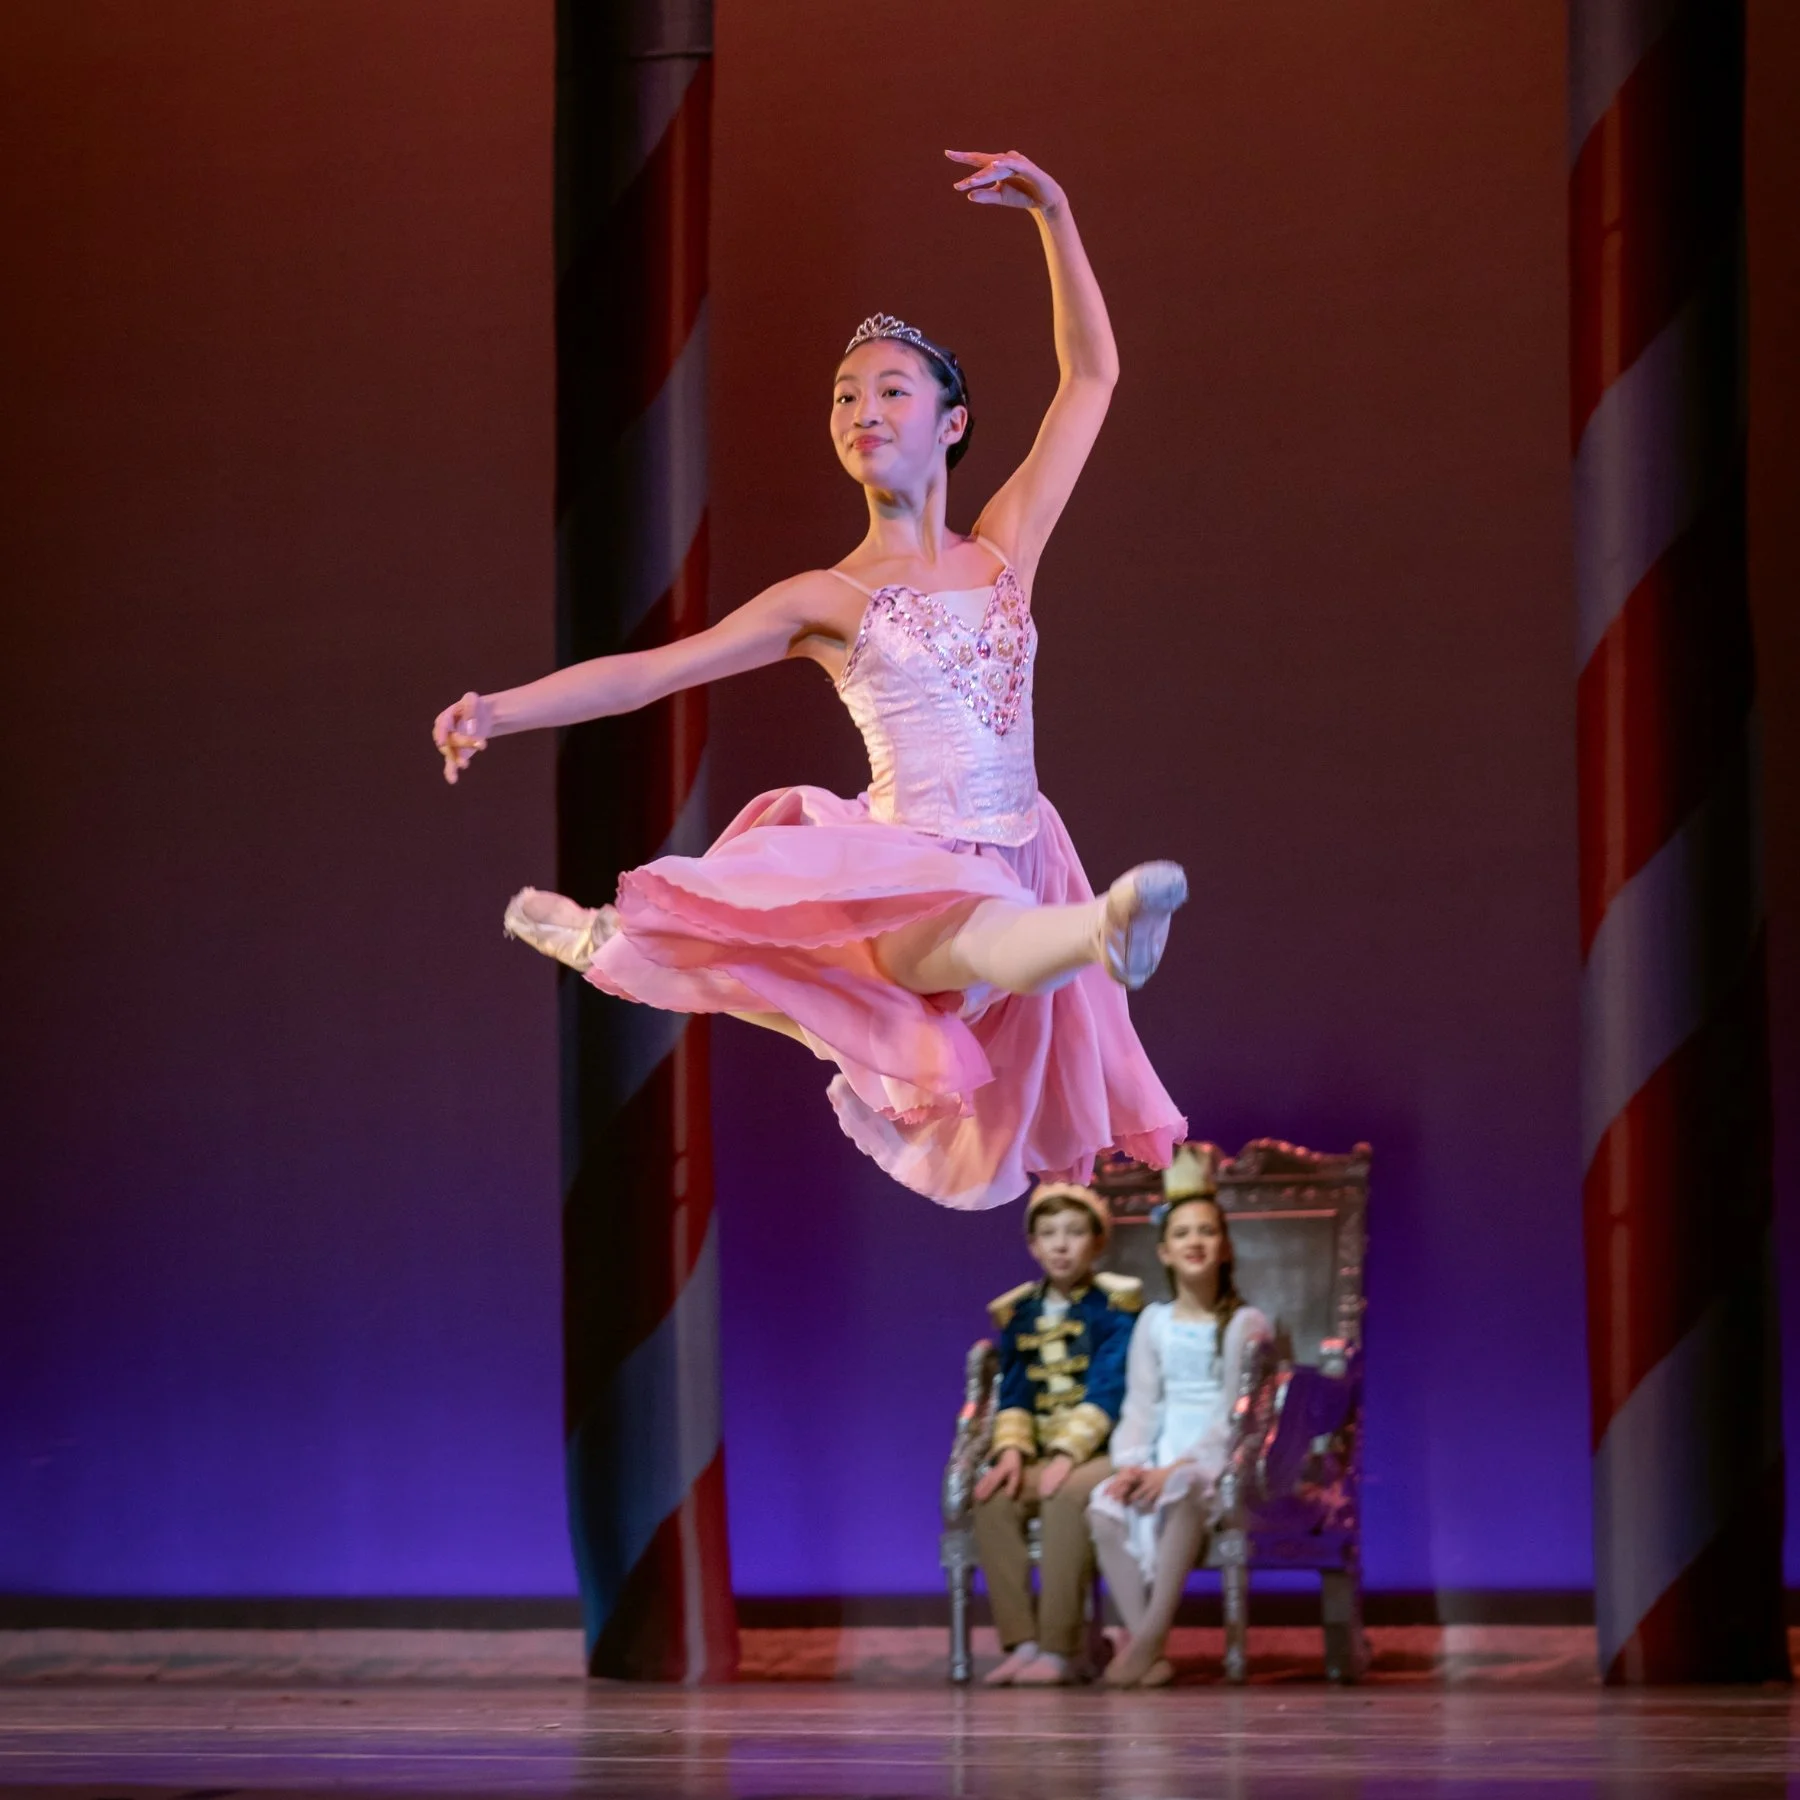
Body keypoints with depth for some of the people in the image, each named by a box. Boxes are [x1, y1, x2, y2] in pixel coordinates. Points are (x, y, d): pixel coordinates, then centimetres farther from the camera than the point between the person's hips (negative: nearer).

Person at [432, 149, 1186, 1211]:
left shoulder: (1005, 551, 9)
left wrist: (1054, 216, 5)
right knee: (981, 941, -41)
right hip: (903, 877, -5)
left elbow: (1092, 375, 12)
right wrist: (499, 710, -16)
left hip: (1010, 879, 6)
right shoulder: (826, 601, 2)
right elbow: (654, 669, -4)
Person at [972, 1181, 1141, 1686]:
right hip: (1039, 1451, 5)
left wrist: (1068, 1454, -23)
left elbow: (1108, 1391, -12)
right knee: (993, 1497, -25)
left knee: (1067, 1495, -35)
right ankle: (1021, 1643, -26)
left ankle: (1058, 1650, -33)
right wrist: (1012, 1449, -10)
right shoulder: (1019, 1311, 13)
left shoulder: (1115, 1304, -3)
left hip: (1102, 1451, -5)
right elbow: (1014, 1393, 9)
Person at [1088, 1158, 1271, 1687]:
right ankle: (1145, 1649, -30)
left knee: (1181, 1496, -39)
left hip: (1221, 1458, -4)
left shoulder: (1245, 1324, -2)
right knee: (1105, 1511, -27)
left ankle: (1150, 1639, -37)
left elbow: (1232, 1414, -9)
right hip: (1161, 1456, 4)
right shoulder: (1153, 1321, 13)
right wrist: (1132, 1462, -11)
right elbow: (1140, 1405, 8)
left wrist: (1179, 1468, -20)